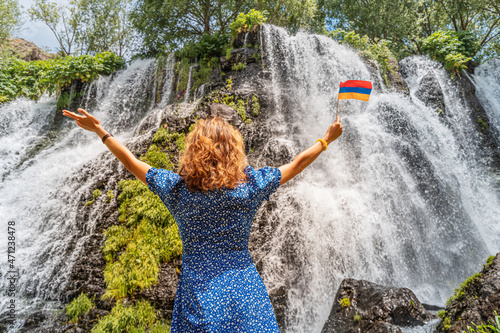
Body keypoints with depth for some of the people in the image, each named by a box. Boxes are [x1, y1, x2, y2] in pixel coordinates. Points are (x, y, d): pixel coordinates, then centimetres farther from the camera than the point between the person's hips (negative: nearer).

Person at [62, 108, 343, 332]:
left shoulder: (178, 189, -9)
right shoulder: (250, 185, -11)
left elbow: (132, 163, 2)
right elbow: (296, 165, 0)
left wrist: (100, 131, 14)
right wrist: (327, 139, 15)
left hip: (197, 291, 1)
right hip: (243, 289, 0)